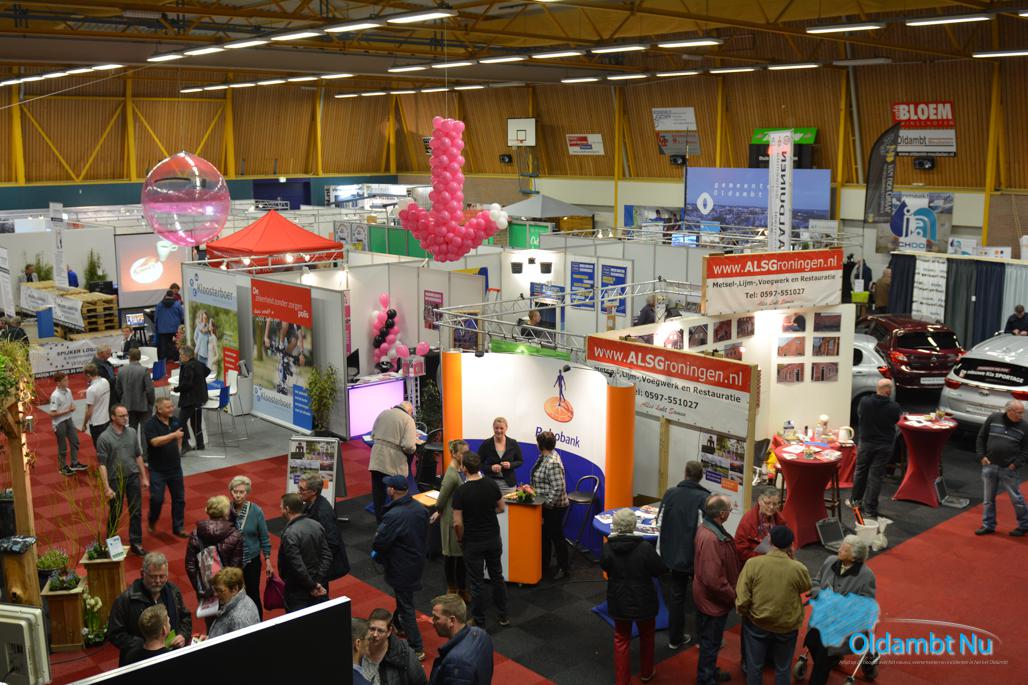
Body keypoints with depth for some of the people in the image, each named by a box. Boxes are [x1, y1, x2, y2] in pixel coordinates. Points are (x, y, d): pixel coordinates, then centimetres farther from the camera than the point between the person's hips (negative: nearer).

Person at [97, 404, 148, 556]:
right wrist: (106, 488, -16)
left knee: (136, 512, 5)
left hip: (133, 477, 4)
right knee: (115, 514, 10)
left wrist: (144, 477, 11)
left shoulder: (131, 433, 2)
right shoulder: (104, 438, -13)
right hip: (115, 479, -4)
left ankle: (136, 544, 15)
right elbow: (102, 464, -13)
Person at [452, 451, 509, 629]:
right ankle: (503, 616, 29)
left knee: (477, 582, 7)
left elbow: (458, 523, -17)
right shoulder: (492, 484, -7)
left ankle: (479, 622, 18)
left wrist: (460, 539, 1)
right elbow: (501, 508, 5)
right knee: (497, 576, 19)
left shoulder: (460, 492, -20)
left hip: (473, 543, -4)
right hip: (494, 539, 4)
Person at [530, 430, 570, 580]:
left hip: (554, 507, -10)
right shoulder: (544, 456, 4)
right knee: (544, 535, 18)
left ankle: (564, 568, 18)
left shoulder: (553, 463, -27)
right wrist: (532, 489, 12)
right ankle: (544, 565, 32)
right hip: (545, 506, 10)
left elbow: (558, 488, -29)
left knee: (556, 536, 4)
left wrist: (547, 504, -23)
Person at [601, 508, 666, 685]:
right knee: (646, 637, 25)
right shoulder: (645, 547, -25)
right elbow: (659, 570, -12)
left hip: (618, 601, 1)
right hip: (643, 601, -1)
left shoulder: (607, 547, -18)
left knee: (621, 640, 19)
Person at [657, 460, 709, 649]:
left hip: (673, 554, 3)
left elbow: (660, 520, -1)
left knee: (676, 596, 16)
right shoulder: (705, 498, -18)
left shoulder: (670, 493, -5)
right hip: (696, 556, -3)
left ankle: (675, 638, 22)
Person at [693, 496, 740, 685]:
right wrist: (733, 595, -19)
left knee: (712, 640, 27)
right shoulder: (710, 539, -34)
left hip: (711, 597, 10)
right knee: (710, 642, 10)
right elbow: (714, 580, -33)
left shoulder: (709, 527, -2)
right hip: (713, 600, -10)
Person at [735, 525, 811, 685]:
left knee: (754, 666, 18)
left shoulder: (753, 563, -21)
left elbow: (742, 599, -19)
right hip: (787, 626, 1)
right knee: (783, 668, 21)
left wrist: (745, 613, 1)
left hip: (756, 624, 0)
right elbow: (806, 588, 4)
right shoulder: (798, 568, -19)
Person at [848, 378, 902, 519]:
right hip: (884, 445, -1)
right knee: (876, 475, 3)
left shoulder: (865, 402, -14)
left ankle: (855, 500, 33)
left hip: (866, 443, 2)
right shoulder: (894, 406, -17)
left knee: (861, 471, 19)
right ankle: (870, 509, 7)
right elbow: (896, 420, 1)